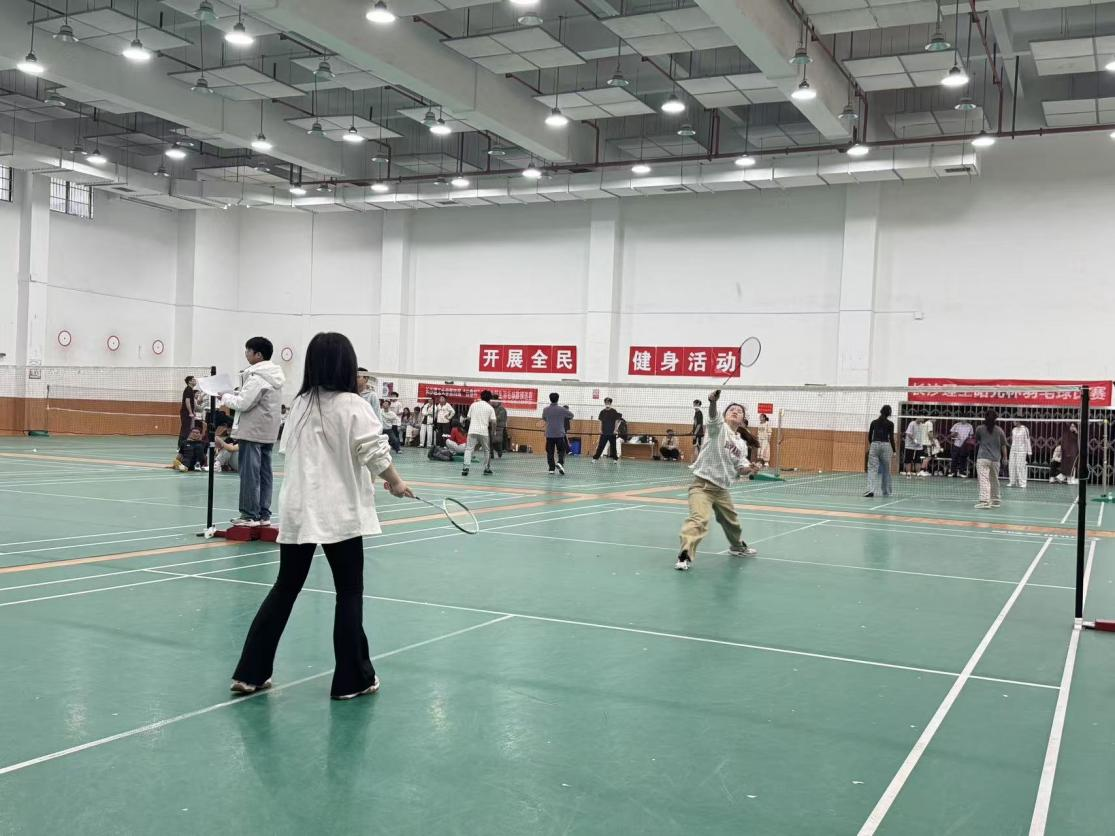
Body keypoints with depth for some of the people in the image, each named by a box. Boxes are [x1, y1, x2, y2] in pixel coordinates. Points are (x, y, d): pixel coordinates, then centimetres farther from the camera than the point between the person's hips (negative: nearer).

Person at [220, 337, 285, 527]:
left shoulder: (257, 376, -16)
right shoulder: (275, 375, 13)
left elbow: (243, 403, -18)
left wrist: (225, 397, -1)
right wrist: (235, 395, 11)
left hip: (252, 432, -9)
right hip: (268, 432, 9)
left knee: (250, 474, -3)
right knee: (264, 473, 10)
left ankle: (250, 515, 0)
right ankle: (264, 514, 14)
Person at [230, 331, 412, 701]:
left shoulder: (299, 404, 8)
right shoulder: (353, 406, -10)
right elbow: (376, 452, -12)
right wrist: (395, 482, 7)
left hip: (296, 510, 6)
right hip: (340, 513, -5)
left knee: (285, 588, 14)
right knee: (349, 593, 6)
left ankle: (251, 673, 15)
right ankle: (352, 679, 12)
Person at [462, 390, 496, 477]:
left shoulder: (473, 405, 9)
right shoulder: (490, 408, 4)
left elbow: (469, 418, 13)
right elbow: (493, 421, -4)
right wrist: (493, 431, 9)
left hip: (472, 430, 1)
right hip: (484, 431, -1)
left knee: (468, 449, -1)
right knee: (487, 450, 15)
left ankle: (466, 467, -17)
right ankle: (487, 469, 18)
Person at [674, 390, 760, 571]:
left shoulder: (741, 444, 12)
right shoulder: (719, 427, -7)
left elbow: (740, 468, 11)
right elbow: (713, 416, -29)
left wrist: (747, 469, -12)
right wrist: (713, 402, -51)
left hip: (722, 488, 7)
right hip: (702, 483, -7)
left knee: (731, 520, 25)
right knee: (699, 519, -26)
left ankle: (737, 546, 52)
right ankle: (685, 555, -25)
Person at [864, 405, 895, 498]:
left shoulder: (874, 422, 8)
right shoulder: (890, 424, 0)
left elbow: (869, 436, 13)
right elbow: (891, 438, -4)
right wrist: (893, 451, 2)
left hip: (874, 445, 1)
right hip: (885, 446, -1)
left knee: (872, 469, -4)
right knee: (886, 470, 11)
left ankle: (871, 490, -22)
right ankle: (886, 492, 20)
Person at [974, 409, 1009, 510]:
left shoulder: (980, 429, 1)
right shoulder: (999, 430, 5)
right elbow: (1003, 446, 5)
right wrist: (1004, 458, 10)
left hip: (982, 458, -3)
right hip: (996, 459, 3)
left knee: (984, 480, -12)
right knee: (994, 480, 17)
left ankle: (984, 500, -25)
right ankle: (995, 500, 25)